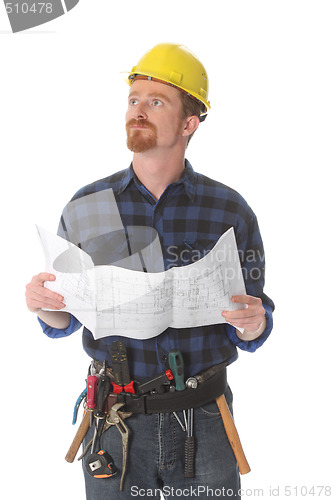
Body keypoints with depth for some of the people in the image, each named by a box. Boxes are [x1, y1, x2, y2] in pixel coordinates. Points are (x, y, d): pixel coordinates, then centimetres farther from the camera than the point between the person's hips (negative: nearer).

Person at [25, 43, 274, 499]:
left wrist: (252, 323, -20)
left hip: (203, 426, 0)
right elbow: (64, 321, 7)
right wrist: (43, 304, -14)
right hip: (115, 422, 1)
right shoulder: (85, 207, -2)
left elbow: (251, 334, 2)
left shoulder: (231, 212, -4)